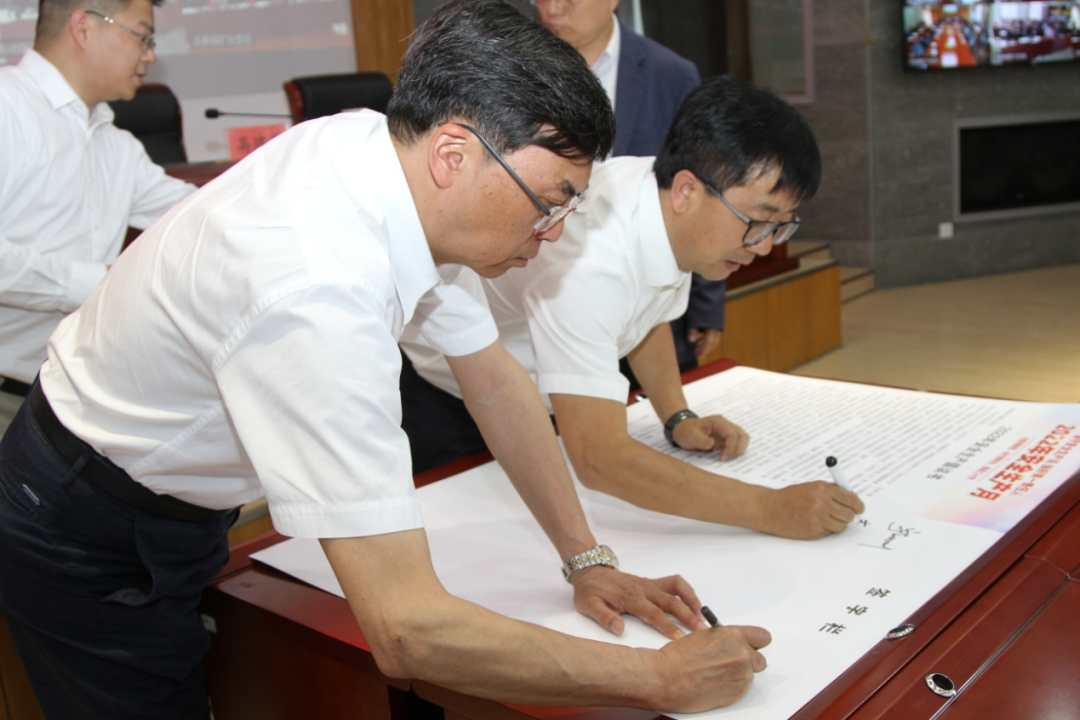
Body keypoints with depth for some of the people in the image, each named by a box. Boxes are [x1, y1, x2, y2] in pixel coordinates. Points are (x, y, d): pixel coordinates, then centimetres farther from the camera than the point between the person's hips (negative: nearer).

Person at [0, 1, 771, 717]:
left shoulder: (385, 152, -14)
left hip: (177, 505, 7)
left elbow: (495, 379, -3)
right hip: (87, 544, -7)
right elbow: (407, 630, -40)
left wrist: (587, 560, -2)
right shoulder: (319, 291, -40)